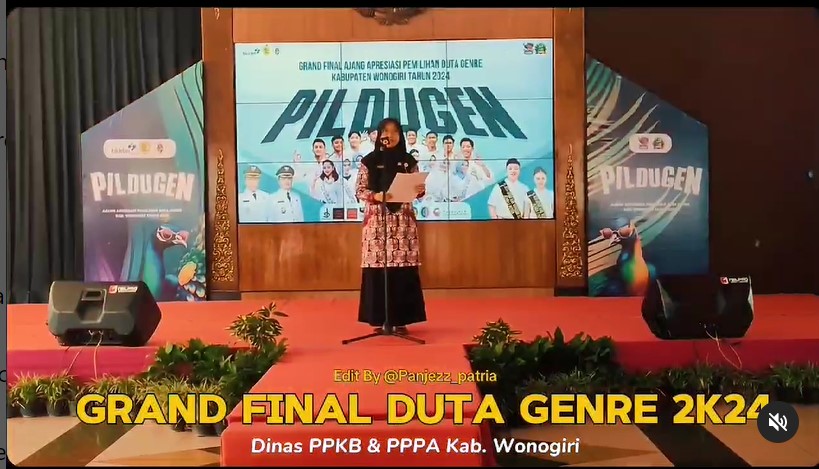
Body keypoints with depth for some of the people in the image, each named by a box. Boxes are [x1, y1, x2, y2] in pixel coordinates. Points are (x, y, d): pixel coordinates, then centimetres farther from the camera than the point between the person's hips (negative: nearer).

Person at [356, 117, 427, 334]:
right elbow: (359, 191, 1)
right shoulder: (369, 161, 3)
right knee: (377, 269, -3)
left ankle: (401, 319, 8)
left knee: (404, 269, -1)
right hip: (376, 220, -1)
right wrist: (376, 196, -17)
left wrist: (421, 190, -13)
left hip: (402, 220, 1)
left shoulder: (408, 161, 8)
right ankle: (379, 319, 7)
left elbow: (417, 190, 10)